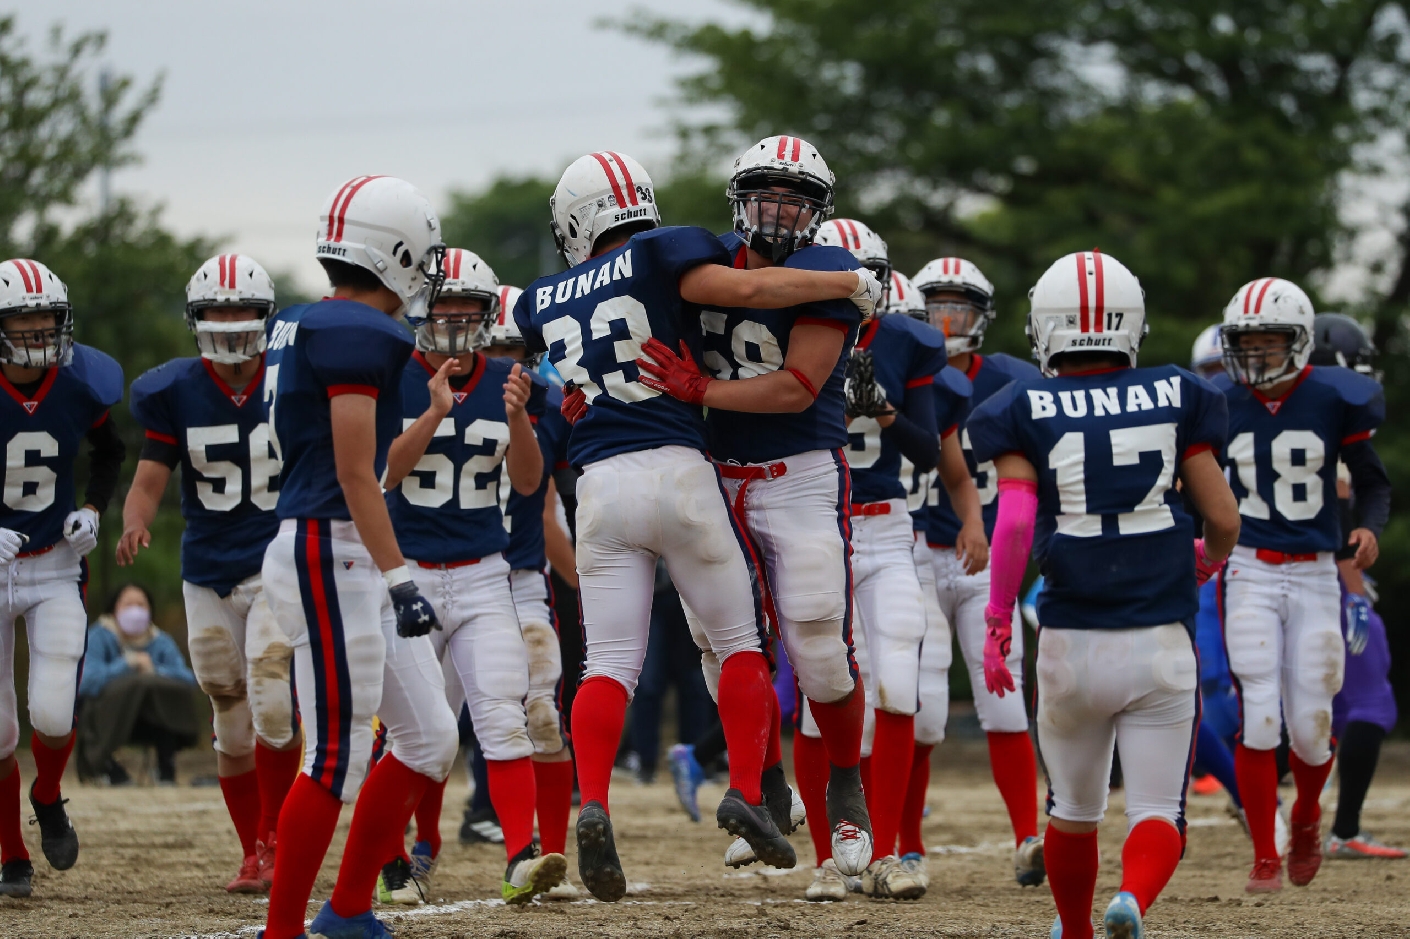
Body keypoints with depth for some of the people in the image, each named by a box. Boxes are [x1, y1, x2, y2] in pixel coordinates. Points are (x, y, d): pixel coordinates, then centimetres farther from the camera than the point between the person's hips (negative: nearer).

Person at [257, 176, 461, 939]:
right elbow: (355, 475, -18)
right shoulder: (359, 334, -14)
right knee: (337, 761, -6)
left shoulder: (300, 329, 14)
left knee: (430, 739, 12)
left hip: (353, 561, 10)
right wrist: (398, 578, -20)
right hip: (331, 555, -10)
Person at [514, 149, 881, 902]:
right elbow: (740, 288, -14)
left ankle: (592, 806, -18)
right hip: (677, 471, -3)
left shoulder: (544, 304, 14)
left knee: (609, 663, 1)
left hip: (601, 486, 3)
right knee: (741, 639, 12)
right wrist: (850, 283, -5)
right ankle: (744, 791, 5)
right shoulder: (659, 255, -1)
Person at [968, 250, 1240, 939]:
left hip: (1072, 643, 1)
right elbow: (1223, 519, 4)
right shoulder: (1176, 398, 4)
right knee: (1158, 814, 2)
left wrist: (998, 620, -6)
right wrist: (1205, 560, 25)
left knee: (1074, 809, 22)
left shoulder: (1025, 411, 0)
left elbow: (1015, 520, -13)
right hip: (1162, 642, -1)